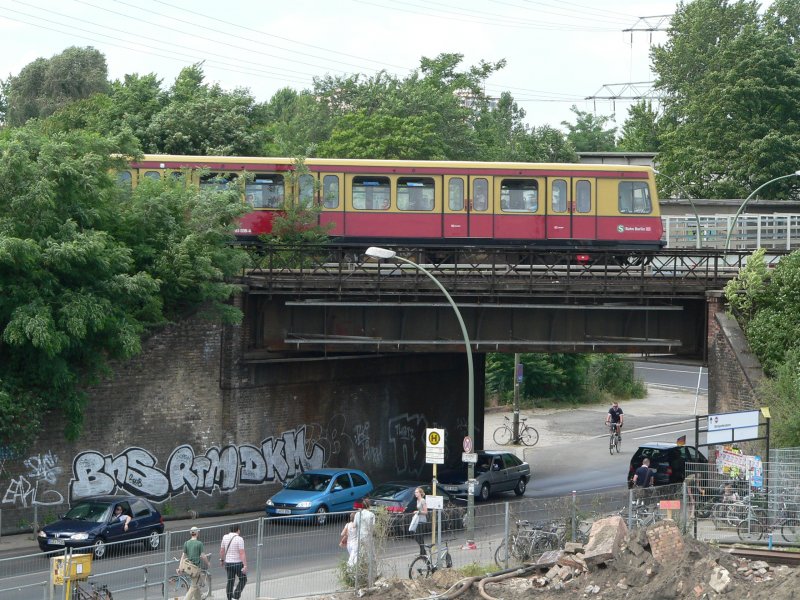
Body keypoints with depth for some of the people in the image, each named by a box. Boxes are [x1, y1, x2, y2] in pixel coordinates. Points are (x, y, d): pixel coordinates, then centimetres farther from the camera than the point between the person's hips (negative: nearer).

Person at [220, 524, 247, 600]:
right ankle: (237, 593, -2)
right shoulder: (239, 539, -14)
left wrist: (222, 560, 26)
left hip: (228, 563, 5)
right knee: (243, 579, 13)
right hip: (238, 563, -5)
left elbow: (222, 550, 11)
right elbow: (242, 553, -19)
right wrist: (245, 566, -19)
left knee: (230, 581, 13)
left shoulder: (225, 537, 2)